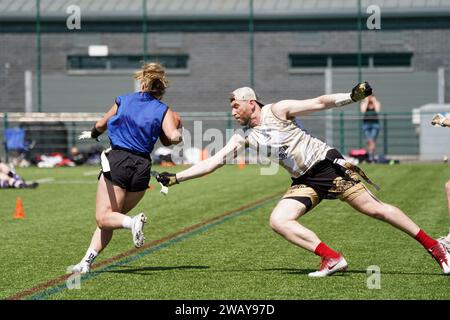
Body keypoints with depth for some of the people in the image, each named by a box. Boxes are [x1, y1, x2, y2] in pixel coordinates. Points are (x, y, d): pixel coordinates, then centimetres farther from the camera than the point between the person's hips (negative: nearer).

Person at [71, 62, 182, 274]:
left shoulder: (123, 101, 10)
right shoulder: (163, 110, 6)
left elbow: (100, 125, 24)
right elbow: (174, 137, -10)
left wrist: (92, 134, 47)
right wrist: (177, 134, 14)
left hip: (117, 160, -2)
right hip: (143, 167, 2)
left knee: (104, 218, -4)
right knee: (109, 217, 13)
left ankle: (132, 222, -35)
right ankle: (87, 261, 2)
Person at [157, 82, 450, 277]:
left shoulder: (277, 111, -6)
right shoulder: (244, 138, 7)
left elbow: (320, 103, -8)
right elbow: (214, 162, 5)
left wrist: (352, 96, -23)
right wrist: (176, 178, -2)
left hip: (327, 163, -5)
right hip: (305, 182, 6)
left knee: (374, 209, -10)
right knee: (278, 220, -16)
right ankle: (332, 258, -20)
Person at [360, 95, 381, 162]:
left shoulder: (377, 103, 4)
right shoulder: (363, 103, 5)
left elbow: (377, 110, -14)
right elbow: (363, 110, -14)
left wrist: (374, 101, -9)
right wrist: (366, 102, -10)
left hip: (375, 123, -1)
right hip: (366, 123, 1)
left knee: (372, 140, -15)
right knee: (369, 141, -3)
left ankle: (371, 156, -19)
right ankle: (370, 156, 3)